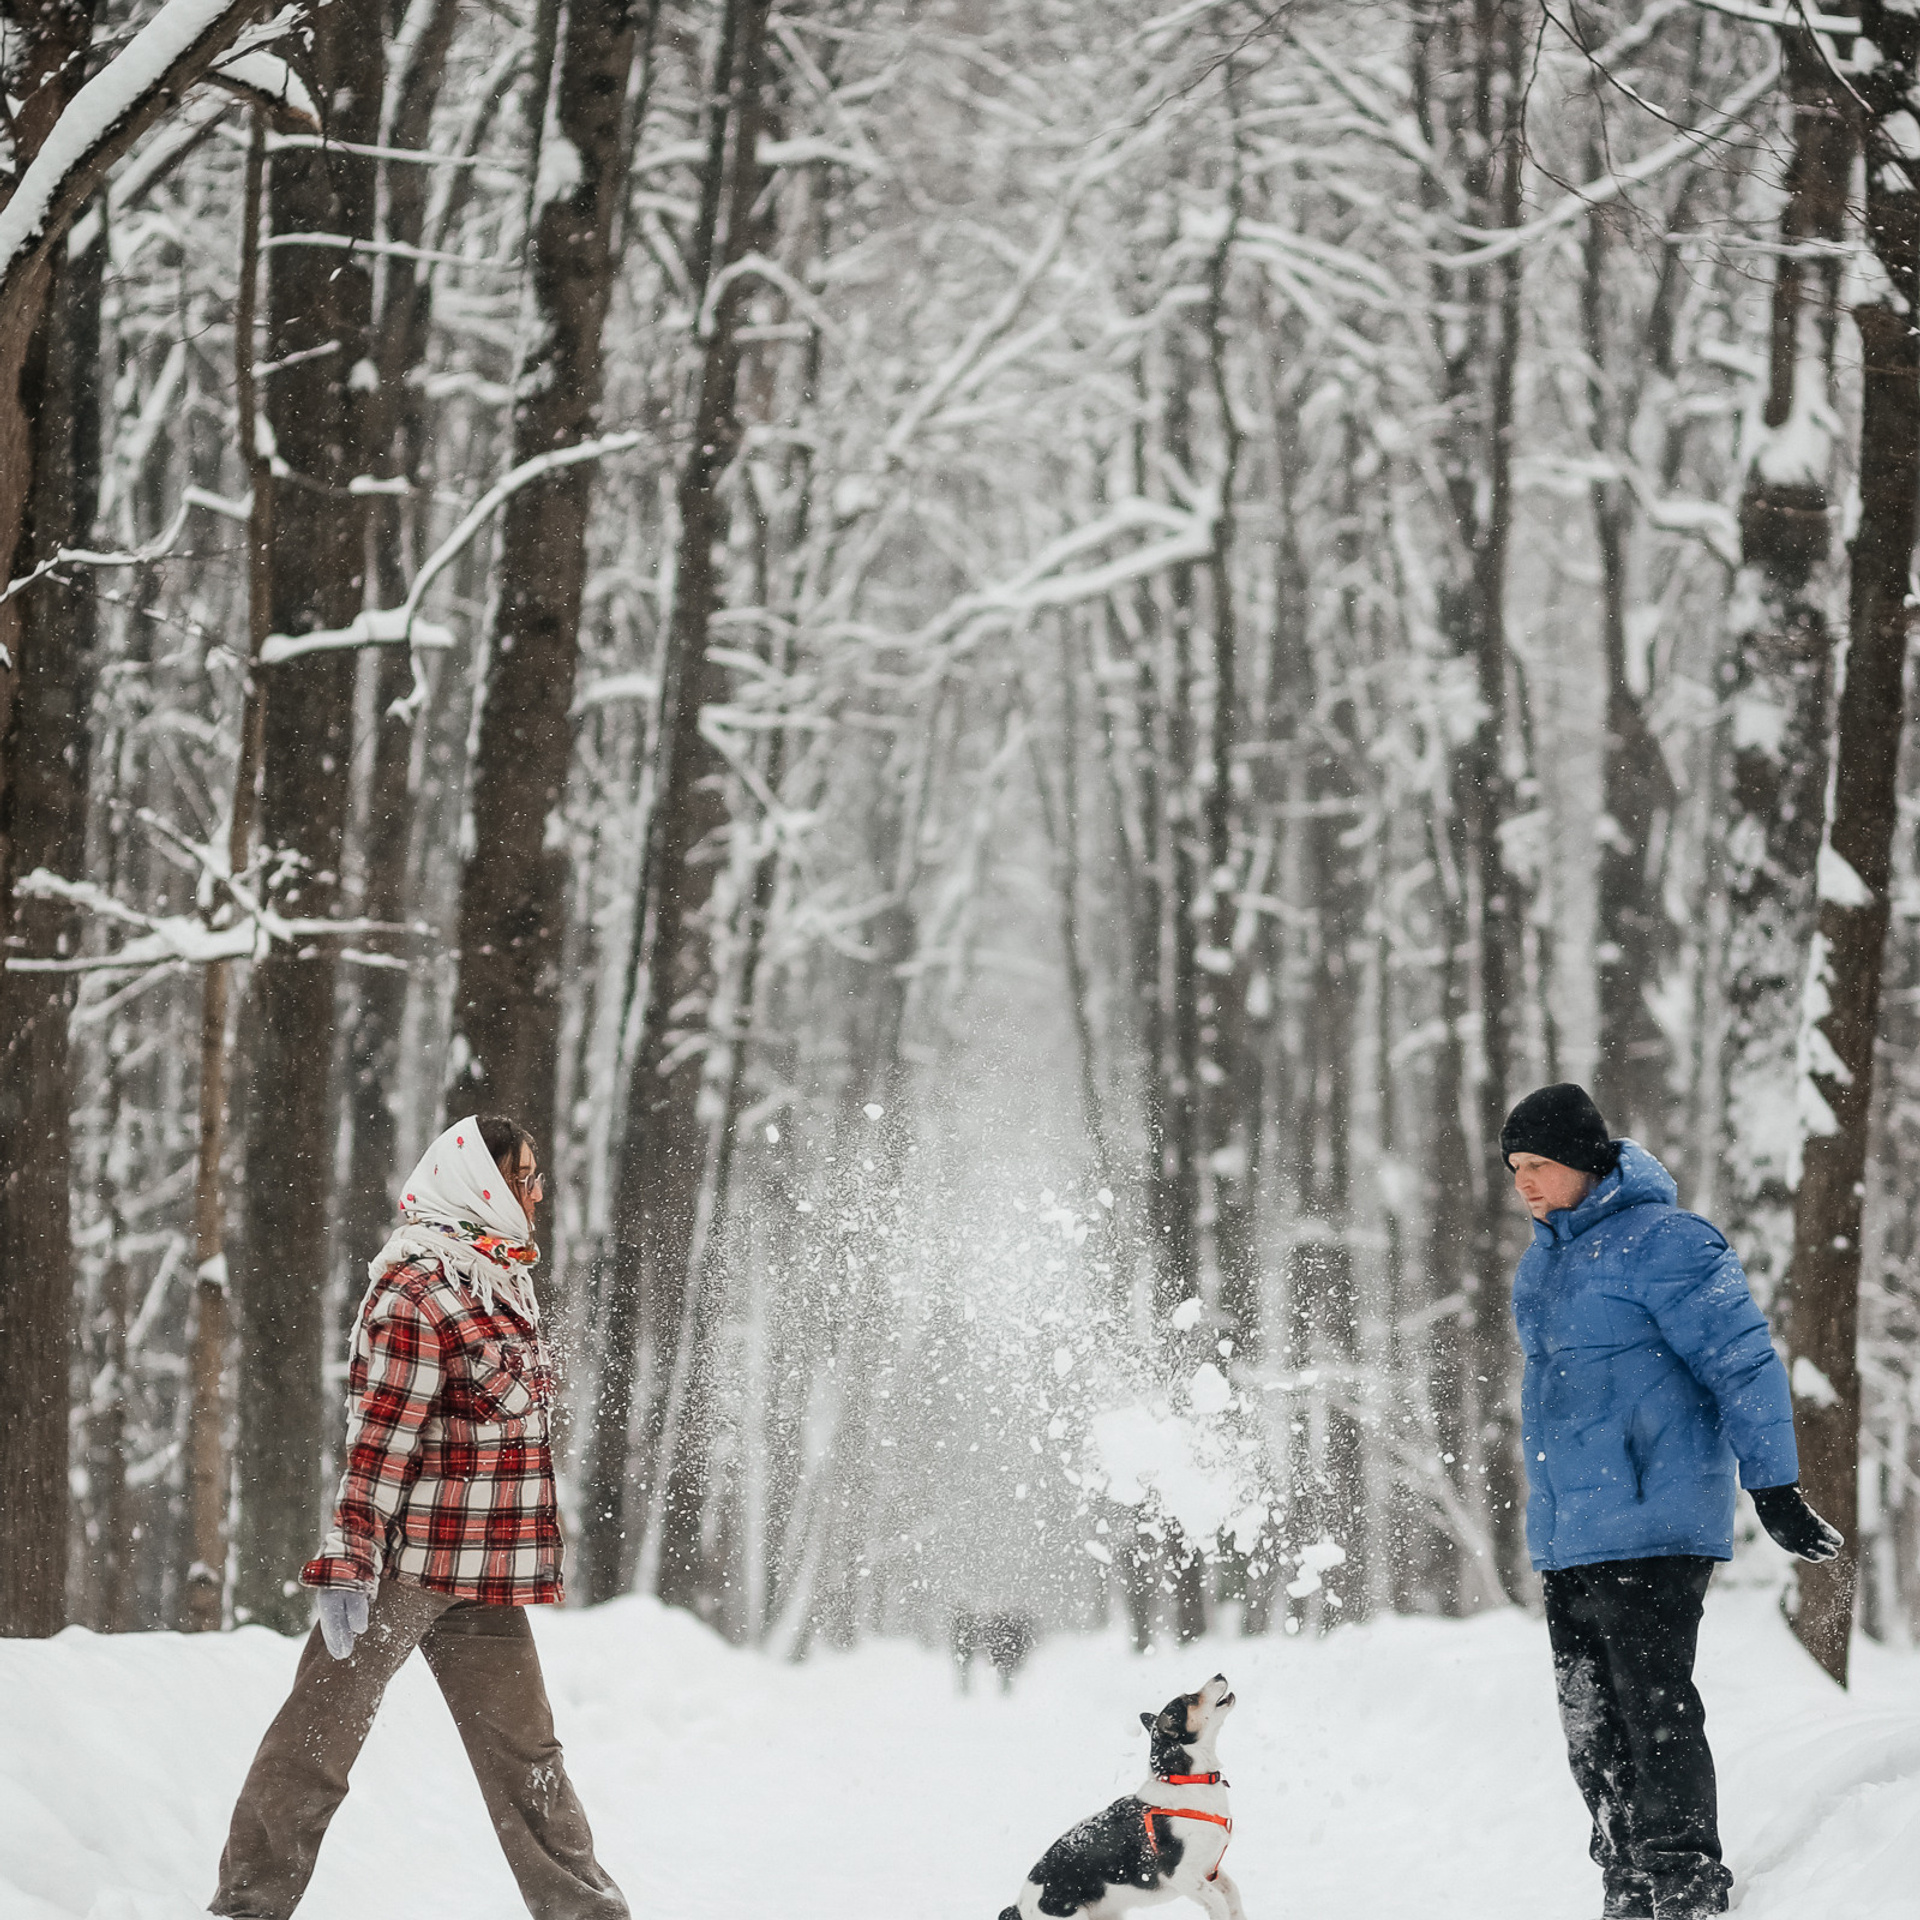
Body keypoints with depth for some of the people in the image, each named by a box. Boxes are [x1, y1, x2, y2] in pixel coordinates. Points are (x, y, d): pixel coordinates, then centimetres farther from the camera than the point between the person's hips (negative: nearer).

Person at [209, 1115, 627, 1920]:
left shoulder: (498, 1275, 14)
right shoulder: (417, 1287, -14)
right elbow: (379, 1437, -19)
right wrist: (350, 1564, -22)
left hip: (483, 1573, 8)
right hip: (404, 1556, -8)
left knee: (521, 1745, 11)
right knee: (322, 1730, -2)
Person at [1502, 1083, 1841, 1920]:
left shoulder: (1661, 1243, -12)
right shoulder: (1546, 1259, 15)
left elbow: (1743, 1364, -13)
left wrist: (1775, 1491, -15)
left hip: (1652, 1524, -9)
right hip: (1567, 1533, 9)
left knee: (1653, 1708, -11)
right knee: (1591, 1724, 8)